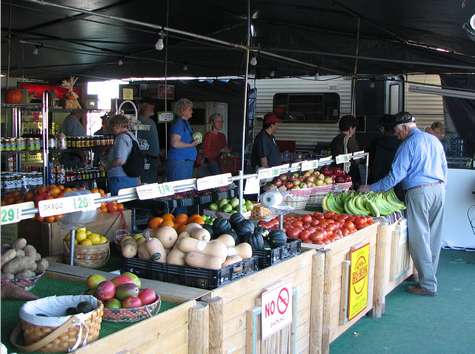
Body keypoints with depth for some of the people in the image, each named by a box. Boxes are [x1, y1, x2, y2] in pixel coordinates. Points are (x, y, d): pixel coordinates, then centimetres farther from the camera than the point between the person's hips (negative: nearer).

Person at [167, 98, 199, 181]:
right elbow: (175, 143, -23)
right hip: (179, 162, -10)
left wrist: (194, 141, 12)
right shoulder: (178, 124, -13)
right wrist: (191, 145, -16)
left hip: (187, 161, 10)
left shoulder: (186, 123, 17)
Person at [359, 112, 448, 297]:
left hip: (419, 192, -8)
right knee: (434, 237, 13)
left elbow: (396, 176, -13)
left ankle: (428, 285, 2)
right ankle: (428, 275, 24)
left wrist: (370, 188, -6)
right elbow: (444, 169, 18)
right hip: (439, 188, 8)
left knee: (419, 239, -1)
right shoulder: (434, 140, 13)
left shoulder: (408, 144, -9)